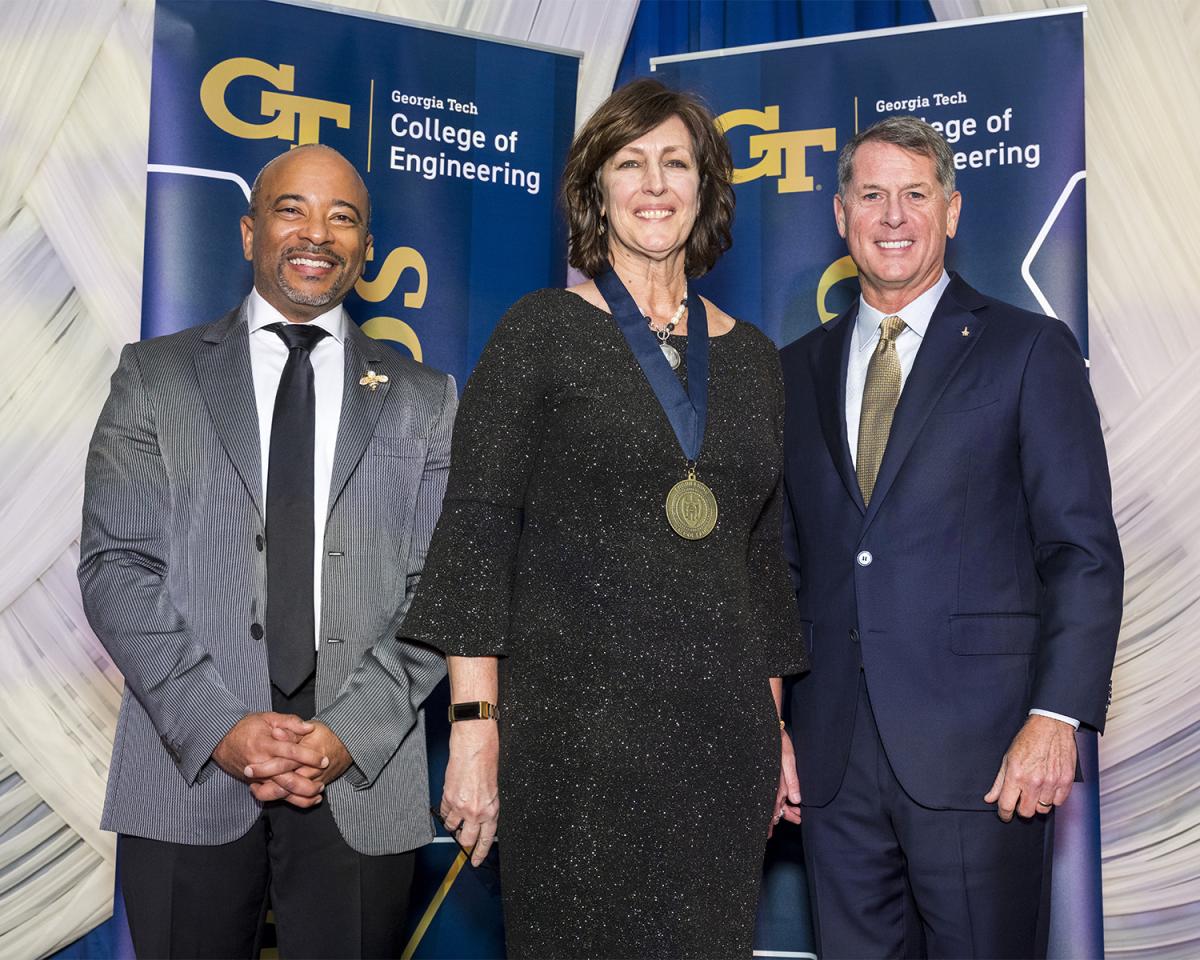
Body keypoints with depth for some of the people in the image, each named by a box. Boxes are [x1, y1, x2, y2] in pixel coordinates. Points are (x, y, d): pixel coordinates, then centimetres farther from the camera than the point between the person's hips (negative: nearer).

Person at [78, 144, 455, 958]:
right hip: (188, 768, 0)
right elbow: (115, 565, -1)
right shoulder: (156, 377, 6)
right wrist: (218, 725, -12)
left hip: (364, 776, 1)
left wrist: (353, 728, -11)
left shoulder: (423, 401, 7)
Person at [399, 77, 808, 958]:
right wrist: (474, 724, -13)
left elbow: (763, 552, 15)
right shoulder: (541, 332, -2)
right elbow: (477, 529, -7)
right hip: (575, 727, -4)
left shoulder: (750, 357, 11)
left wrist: (774, 728, 13)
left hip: (722, 736, 4)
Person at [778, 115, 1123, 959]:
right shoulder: (801, 368, 12)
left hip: (975, 749, -3)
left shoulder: (1031, 351, 1)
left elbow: (1083, 551, -4)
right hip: (832, 753, 4)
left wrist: (1057, 715, -13)